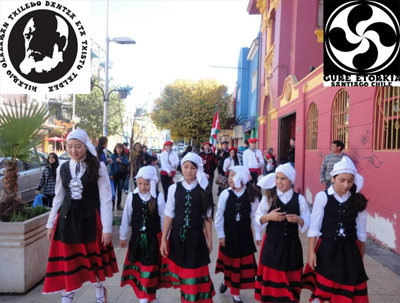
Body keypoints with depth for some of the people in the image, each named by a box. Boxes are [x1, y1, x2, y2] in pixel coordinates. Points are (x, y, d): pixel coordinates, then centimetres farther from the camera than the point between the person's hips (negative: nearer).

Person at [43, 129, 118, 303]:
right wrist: (51, 223, 12)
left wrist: (107, 227, -11)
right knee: (67, 263, 9)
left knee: (95, 260, 13)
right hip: (67, 220, 3)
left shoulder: (98, 167, -8)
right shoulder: (62, 168, 3)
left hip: (91, 219, -2)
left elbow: (105, 199, -9)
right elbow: (58, 197, 12)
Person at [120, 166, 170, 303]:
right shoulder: (132, 196, -9)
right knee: (138, 266, 11)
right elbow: (126, 217, 2)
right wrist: (123, 236, 8)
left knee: (151, 266, 8)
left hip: (154, 237, -2)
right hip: (137, 237, 2)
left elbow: (163, 218, -3)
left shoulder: (159, 197, -12)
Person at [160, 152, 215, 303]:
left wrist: (209, 239, 3)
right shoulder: (174, 188, -4)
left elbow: (207, 217, -1)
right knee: (181, 272, 16)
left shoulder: (204, 190, -5)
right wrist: (163, 239, -1)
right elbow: (169, 215, -1)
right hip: (177, 236, 2)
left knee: (196, 274, 5)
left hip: (196, 237, -1)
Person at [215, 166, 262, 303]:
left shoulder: (251, 195, -9)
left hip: (244, 234, 0)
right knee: (228, 260, 18)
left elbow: (255, 216, -3)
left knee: (241, 263, 8)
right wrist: (221, 235, -3)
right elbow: (219, 216, -5)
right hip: (228, 233, 0)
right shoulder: (225, 194, -11)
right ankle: (226, 280, 50)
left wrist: (257, 235, -2)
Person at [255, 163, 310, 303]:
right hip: (272, 242, 0)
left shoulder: (299, 199, -2)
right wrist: (269, 216, -17)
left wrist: (298, 219, -19)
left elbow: (307, 222, 1)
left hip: (291, 244, 1)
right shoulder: (268, 197, -2)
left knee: (289, 278, 8)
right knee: (271, 276, 6)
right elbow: (258, 217, 2)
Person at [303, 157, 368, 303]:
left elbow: (361, 231, 8)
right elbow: (314, 227, -5)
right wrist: (311, 251, -6)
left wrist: (361, 256, 14)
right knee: (320, 290, 5)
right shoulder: (322, 197, -10)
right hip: (327, 248, -2)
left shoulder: (358, 201, -1)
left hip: (349, 249, 3)